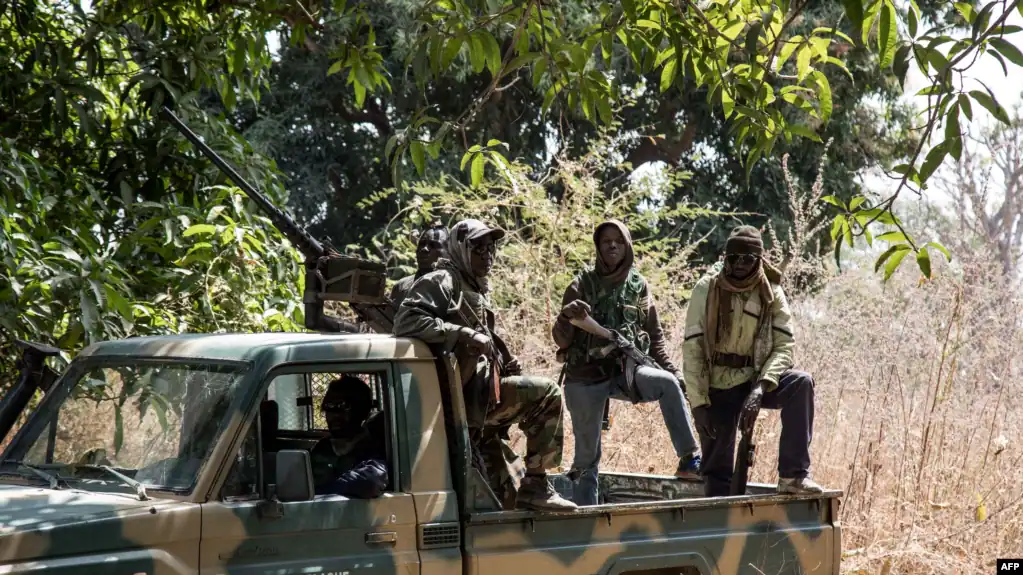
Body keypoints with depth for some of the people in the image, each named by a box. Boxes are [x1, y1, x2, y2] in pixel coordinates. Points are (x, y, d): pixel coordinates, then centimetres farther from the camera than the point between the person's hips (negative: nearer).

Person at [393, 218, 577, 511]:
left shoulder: (478, 292, 23)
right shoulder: (441, 282, -5)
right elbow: (407, 321, -22)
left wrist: (503, 367, 9)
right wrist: (466, 335, -25)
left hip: (479, 400, 10)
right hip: (464, 396, -10)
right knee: (547, 394, -16)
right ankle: (535, 485, -13)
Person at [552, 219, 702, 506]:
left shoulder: (638, 285, 6)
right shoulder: (583, 285, -1)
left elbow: (654, 335, 13)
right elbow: (561, 339, -4)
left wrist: (672, 369, 0)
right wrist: (566, 316, -25)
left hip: (626, 371, 2)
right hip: (586, 377, -2)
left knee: (668, 384, -26)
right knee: (587, 454, 0)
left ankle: (689, 459, -24)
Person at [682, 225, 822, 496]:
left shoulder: (771, 293, -2)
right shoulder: (707, 289, -6)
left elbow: (783, 346, -9)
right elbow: (692, 348, -8)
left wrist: (760, 388, -25)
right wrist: (699, 402, -14)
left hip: (755, 381, 1)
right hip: (717, 386, -1)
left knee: (801, 383, -28)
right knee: (718, 472, -6)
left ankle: (793, 474, -26)